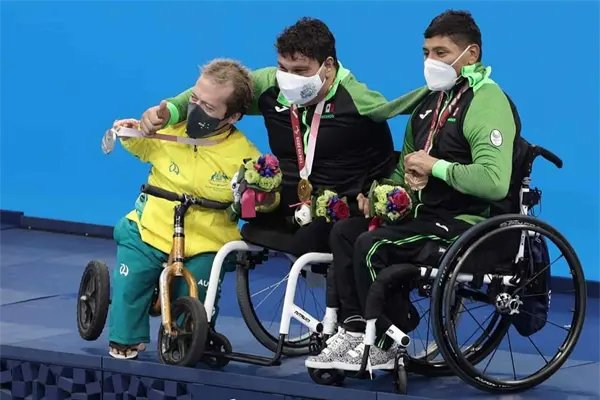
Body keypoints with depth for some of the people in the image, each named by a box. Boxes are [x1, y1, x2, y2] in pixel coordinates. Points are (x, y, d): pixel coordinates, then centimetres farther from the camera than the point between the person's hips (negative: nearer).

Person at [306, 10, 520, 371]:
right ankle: (354, 330, 2)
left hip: (465, 221, -10)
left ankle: (385, 347, -9)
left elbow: (495, 182, -31)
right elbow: (407, 161, 29)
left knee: (372, 245, -23)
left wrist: (436, 166, -21)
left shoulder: (488, 103, -16)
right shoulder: (433, 99, 14)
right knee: (344, 232, 3)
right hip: (423, 212, 10)